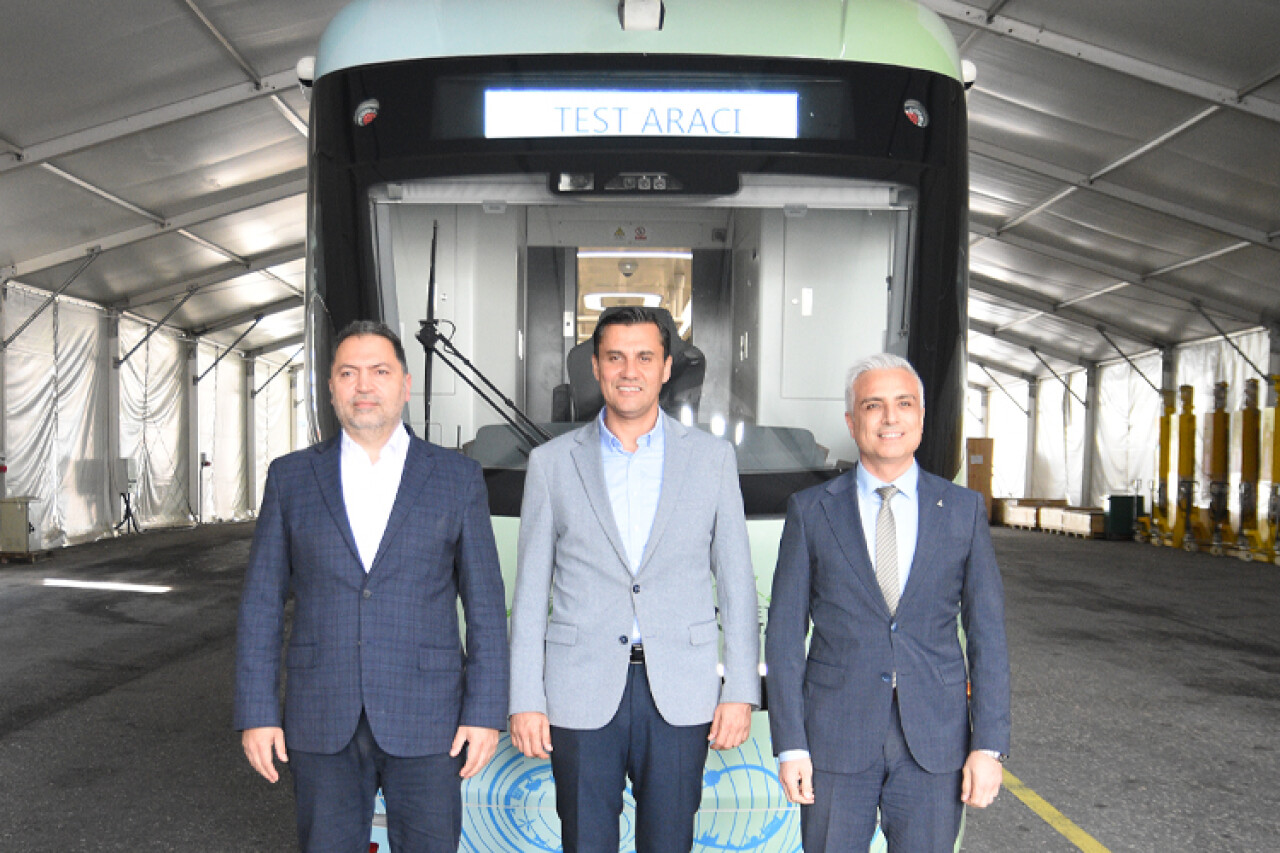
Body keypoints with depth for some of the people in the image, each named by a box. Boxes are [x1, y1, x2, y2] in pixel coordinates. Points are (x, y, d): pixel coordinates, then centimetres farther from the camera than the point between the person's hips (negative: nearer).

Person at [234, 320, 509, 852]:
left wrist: (486, 712, -6)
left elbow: (485, 605, 0)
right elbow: (262, 601, 4)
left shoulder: (457, 478, 0)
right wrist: (256, 713, -2)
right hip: (322, 719, 1)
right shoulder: (291, 477, 3)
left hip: (424, 717, -1)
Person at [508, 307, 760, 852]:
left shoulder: (712, 458, 4)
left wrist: (741, 690, 0)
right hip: (581, 694, 0)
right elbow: (531, 591, 5)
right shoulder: (551, 463, 3)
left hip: (680, 695, 0)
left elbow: (736, 582, 5)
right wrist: (525, 700, 0)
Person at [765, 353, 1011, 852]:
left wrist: (989, 745, -3)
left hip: (934, 741, 1)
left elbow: (987, 633, 3)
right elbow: (785, 632, 0)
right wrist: (789, 744, -5)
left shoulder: (964, 510, 3)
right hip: (836, 738, 0)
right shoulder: (811, 511, 0)